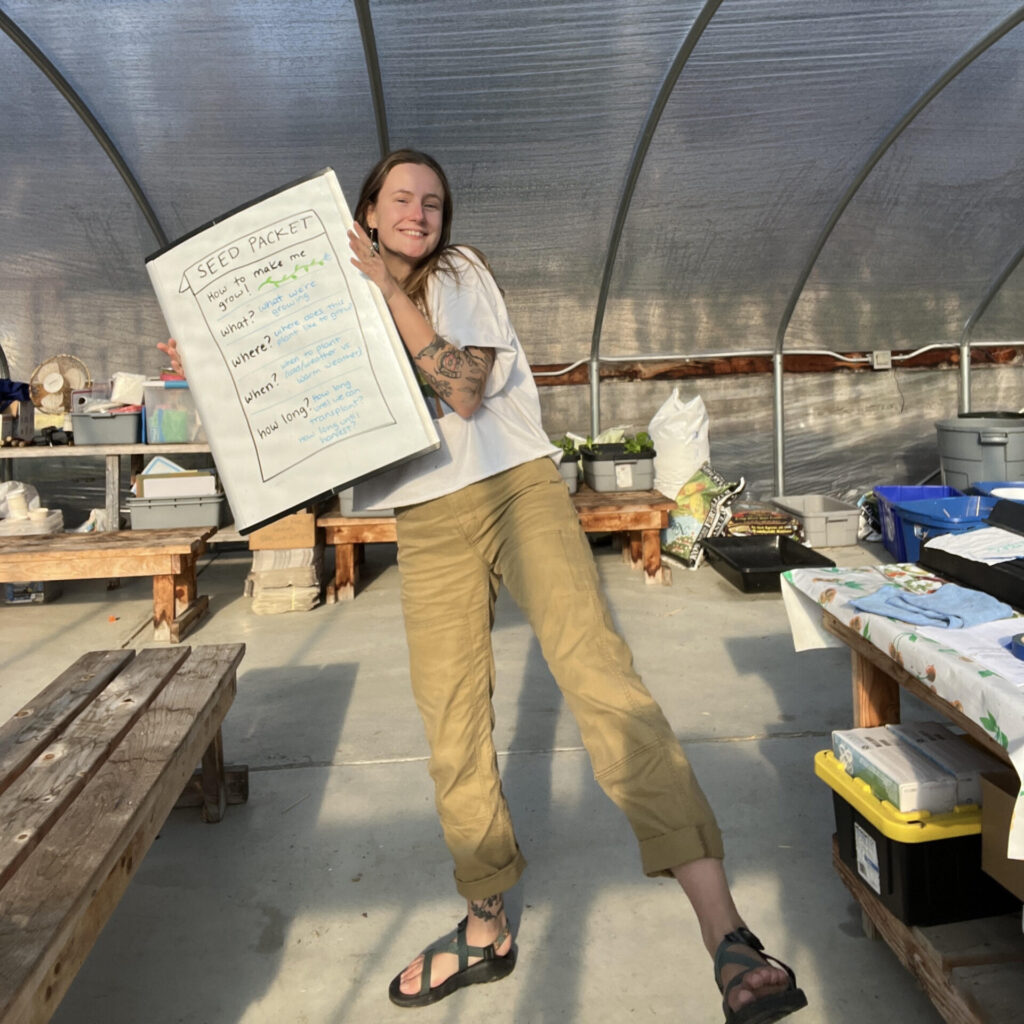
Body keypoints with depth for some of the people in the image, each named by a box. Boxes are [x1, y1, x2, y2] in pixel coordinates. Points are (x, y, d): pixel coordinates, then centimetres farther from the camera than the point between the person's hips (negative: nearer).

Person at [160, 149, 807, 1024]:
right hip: (429, 523, 4)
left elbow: (463, 391, -8)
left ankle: (726, 934, -15)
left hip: (518, 487, -4)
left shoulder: (460, 272, 7)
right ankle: (486, 929, 22)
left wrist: (391, 292, -8)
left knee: (597, 671, -19)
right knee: (452, 722, 4)